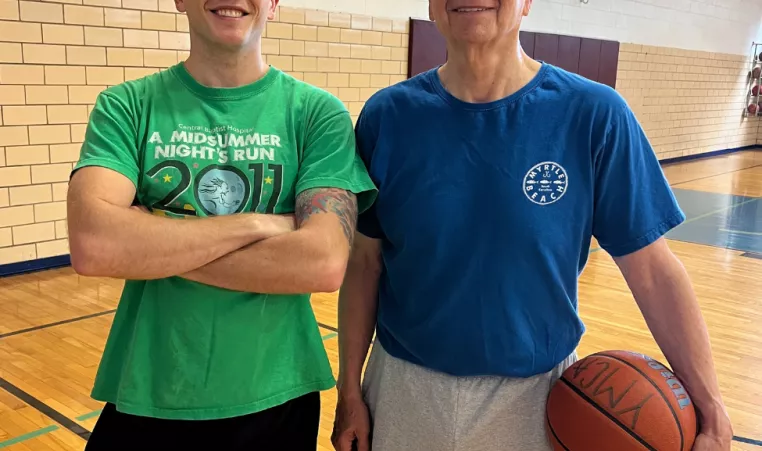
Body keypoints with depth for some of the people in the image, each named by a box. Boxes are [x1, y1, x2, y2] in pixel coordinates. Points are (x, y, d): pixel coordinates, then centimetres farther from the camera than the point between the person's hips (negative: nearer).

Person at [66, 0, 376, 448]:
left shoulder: (318, 112, -6)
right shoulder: (127, 107, -3)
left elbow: (323, 264, -19)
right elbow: (92, 244, -19)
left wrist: (147, 247, -16)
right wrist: (256, 224, -18)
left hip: (274, 398, 0)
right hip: (147, 399, 1)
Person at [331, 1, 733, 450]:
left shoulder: (594, 114, -11)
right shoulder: (388, 115, -7)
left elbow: (653, 270, -8)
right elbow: (365, 262, -2)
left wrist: (712, 411, -10)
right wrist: (349, 390, 0)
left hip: (537, 392, 0)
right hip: (405, 387, 1)